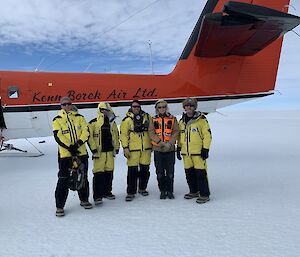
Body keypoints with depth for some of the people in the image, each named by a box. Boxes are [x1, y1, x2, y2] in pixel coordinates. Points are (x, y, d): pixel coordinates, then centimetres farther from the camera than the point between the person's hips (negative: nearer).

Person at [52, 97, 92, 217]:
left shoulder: (79, 117, 8)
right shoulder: (57, 120, 2)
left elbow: (86, 131, -1)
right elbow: (58, 136, -8)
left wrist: (79, 143, -16)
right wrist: (70, 147, -17)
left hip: (81, 152, 3)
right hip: (65, 154, -3)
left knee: (83, 177, 13)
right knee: (63, 180, -2)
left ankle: (84, 200, 31)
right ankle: (59, 206, 10)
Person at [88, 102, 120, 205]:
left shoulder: (112, 123, 12)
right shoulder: (93, 123, -5)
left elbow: (116, 136, 20)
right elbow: (89, 136, -7)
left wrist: (117, 147, 15)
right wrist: (93, 149, -11)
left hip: (110, 151, 5)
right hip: (99, 152, -5)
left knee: (109, 172, 12)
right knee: (98, 173, -7)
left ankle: (107, 192, 27)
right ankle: (97, 196, 0)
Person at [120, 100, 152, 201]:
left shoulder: (147, 117, 8)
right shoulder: (127, 120, -1)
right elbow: (123, 134, -2)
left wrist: (152, 143, 13)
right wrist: (125, 148, -8)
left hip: (146, 148, 3)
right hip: (133, 149, -3)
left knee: (145, 169, 12)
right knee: (132, 171, -3)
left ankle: (142, 188, 30)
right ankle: (131, 192, 8)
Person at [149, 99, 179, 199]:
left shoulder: (172, 119, 6)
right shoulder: (153, 120, 8)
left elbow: (175, 132, -1)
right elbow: (151, 133, -1)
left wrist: (170, 143, -14)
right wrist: (160, 142, -15)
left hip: (170, 149, -1)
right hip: (158, 149, 1)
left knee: (170, 172, 4)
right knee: (160, 172, 6)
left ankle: (170, 191, 18)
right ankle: (163, 191, 20)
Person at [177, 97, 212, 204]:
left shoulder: (201, 119, -6)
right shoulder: (182, 121, 12)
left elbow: (207, 135, -7)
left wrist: (205, 149, -11)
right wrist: (179, 148, 18)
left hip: (198, 152, -6)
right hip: (186, 152, 6)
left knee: (201, 173, -4)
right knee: (189, 173, 14)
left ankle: (204, 195, 7)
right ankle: (194, 192, 30)